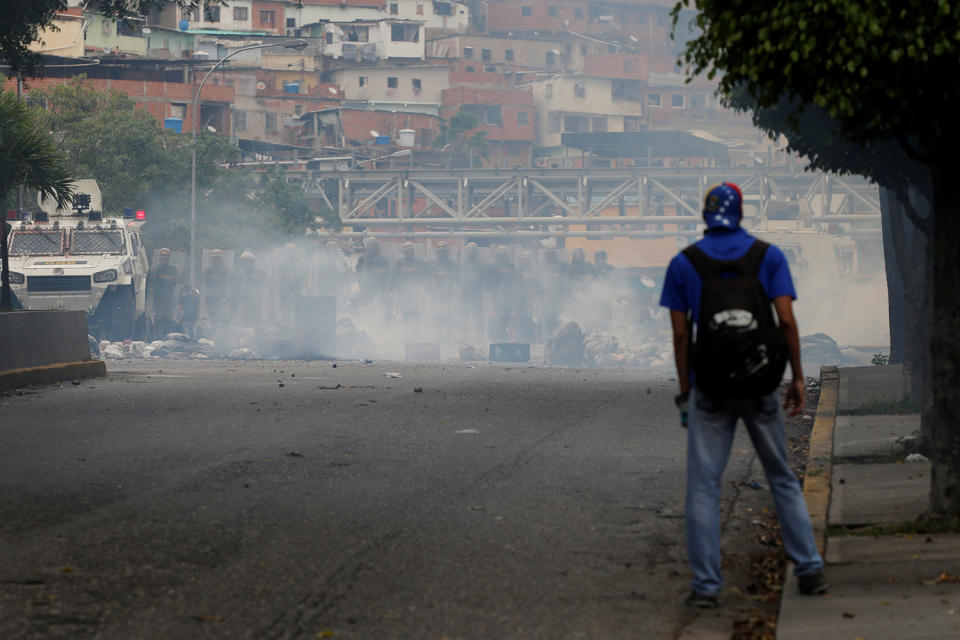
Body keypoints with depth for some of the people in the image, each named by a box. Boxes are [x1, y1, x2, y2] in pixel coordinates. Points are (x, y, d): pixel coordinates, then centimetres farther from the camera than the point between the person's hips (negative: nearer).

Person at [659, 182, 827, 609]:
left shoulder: (683, 264, 2)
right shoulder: (768, 256, 2)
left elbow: (680, 335, 0)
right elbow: (786, 321, -5)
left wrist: (684, 392, 6)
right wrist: (798, 378, 2)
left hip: (710, 387, -1)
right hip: (761, 386, 1)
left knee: (703, 485, 1)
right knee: (782, 478, 13)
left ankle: (706, 584, -4)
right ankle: (809, 569, 12)